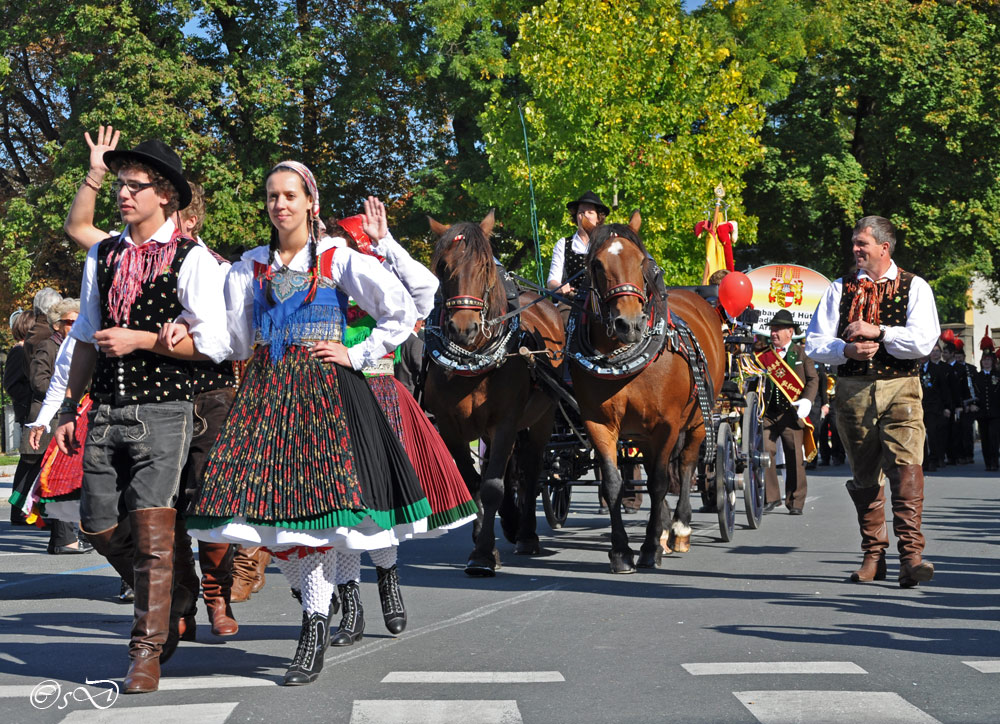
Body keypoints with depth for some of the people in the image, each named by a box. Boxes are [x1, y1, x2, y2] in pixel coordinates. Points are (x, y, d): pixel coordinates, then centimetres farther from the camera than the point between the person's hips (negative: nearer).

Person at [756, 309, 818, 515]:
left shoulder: (801, 353, 7)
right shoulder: (763, 355, 13)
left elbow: (813, 379, 2)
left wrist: (806, 400, -15)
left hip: (792, 413, -2)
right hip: (767, 413, 2)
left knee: (794, 457, 1)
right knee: (764, 452, -10)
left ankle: (795, 502, 11)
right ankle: (770, 497, 3)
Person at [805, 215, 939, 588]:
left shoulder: (914, 287, 4)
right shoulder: (840, 289, 12)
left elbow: (923, 341, -9)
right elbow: (814, 343, 7)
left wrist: (877, 332, -13)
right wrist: (847, 349, -11)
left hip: (900, 389, -3)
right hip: (853, 389, 3)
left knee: (907, 467, -17)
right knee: (865, 475, 8)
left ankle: (910, 556, -21)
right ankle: (873, 556, 18)